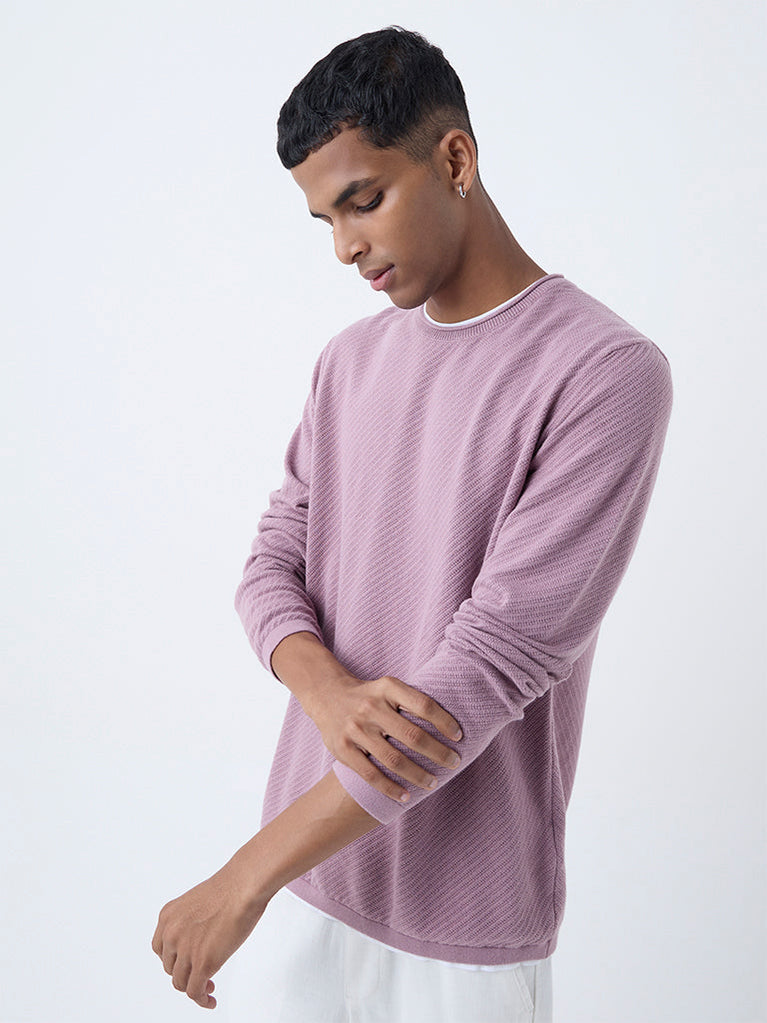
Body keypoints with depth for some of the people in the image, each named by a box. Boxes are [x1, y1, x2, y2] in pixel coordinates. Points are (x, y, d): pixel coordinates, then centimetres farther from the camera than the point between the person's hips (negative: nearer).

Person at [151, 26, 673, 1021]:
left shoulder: (608, 373, -17)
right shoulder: (352, 359, 6)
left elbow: (499, 658, -22)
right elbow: (274, 559, 6)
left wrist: (245, 878, -20)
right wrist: (326, 691, -19)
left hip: (465, 903, -5)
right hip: (322, 852, 5)